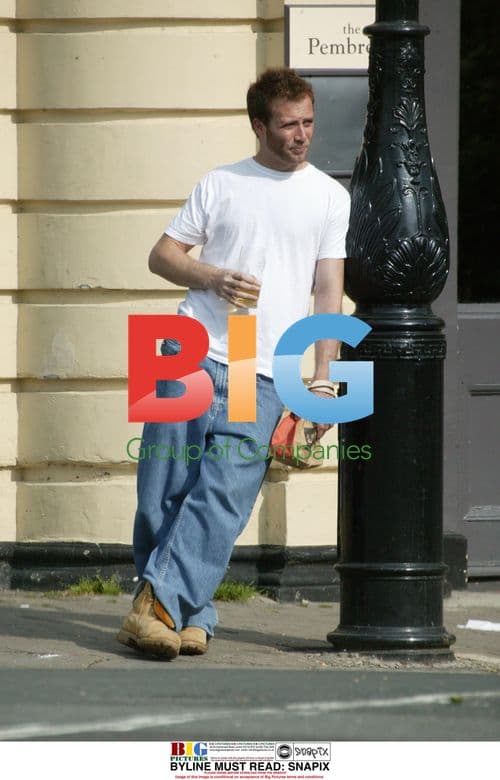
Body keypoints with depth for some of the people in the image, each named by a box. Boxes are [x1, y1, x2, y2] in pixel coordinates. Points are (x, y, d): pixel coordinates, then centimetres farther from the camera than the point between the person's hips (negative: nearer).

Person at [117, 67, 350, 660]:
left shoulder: (330, 198, 11)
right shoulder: (221, 184, 12)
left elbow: (329, 293, 9)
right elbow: (162, 255, 14)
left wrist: (322, 378, 0)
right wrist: (215, 279, -5)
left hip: (263, 377, -1)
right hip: (192, 351, 1)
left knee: (221, 498, -14)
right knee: (162, 493, -3)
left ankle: (159, 603, -16)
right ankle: (190, 614, 6)